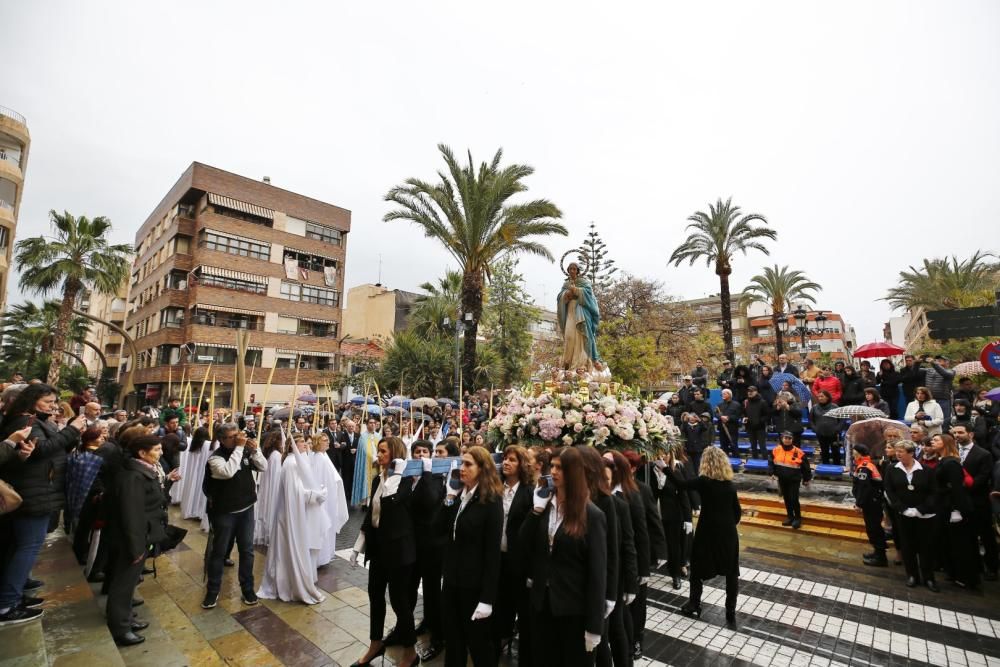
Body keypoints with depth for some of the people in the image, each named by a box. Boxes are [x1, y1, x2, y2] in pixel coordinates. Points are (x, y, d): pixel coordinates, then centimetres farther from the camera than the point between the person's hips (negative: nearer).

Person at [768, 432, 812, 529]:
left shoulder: (798, 452, -14)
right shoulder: (776, 450, -6)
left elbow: (805, 466, -3)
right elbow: (771, 463, 6)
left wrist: (806, 479, 4)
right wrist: (772, 473, -7)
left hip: (794, 480, -4)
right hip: (782, 480, 4)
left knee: (794, 499, -3)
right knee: (786, 499, 15)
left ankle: (798, 518, 19)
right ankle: (790, 517, 32)